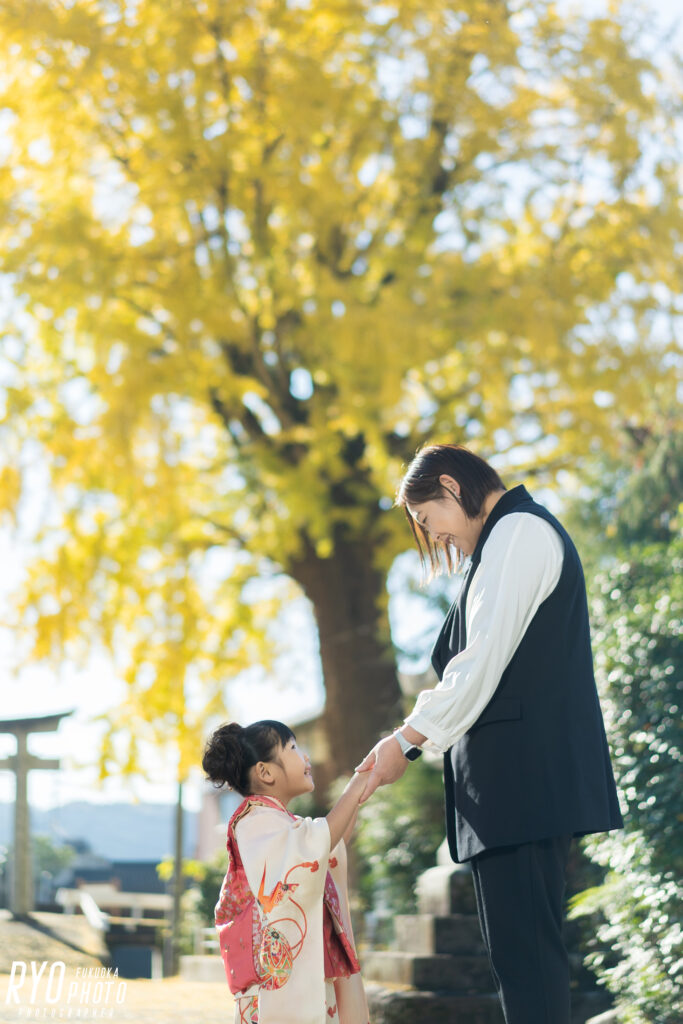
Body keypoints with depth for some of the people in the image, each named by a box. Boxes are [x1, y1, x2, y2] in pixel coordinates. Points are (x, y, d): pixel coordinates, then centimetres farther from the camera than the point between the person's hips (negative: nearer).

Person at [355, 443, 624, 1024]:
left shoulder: (520, 531, -7)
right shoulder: (511, 537, 24)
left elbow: (482, 660, -14)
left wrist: (408, 741, -8)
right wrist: (412, 742, 15)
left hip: (524, 772, -10)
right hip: (520, 778, 10)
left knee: (523, 950, -13)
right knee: (518, 946, 9)